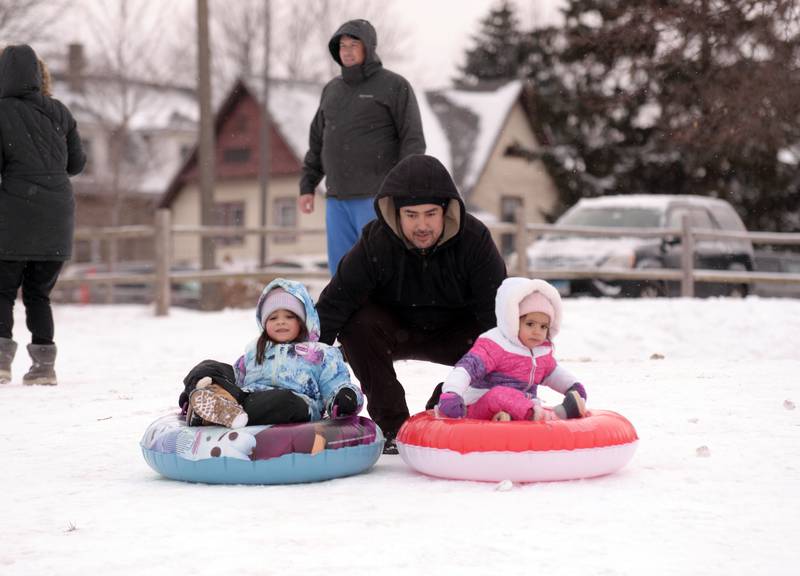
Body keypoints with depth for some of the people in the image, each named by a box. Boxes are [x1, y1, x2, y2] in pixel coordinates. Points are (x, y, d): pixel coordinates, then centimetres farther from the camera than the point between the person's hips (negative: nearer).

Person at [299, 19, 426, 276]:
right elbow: (318, 141, 20)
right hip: (338, 199, 6)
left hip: (377, 197, -6)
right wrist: (307, 186, 13)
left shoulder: (395, 86, -3)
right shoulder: (332, 89, 15)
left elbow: (413, 140, -9)